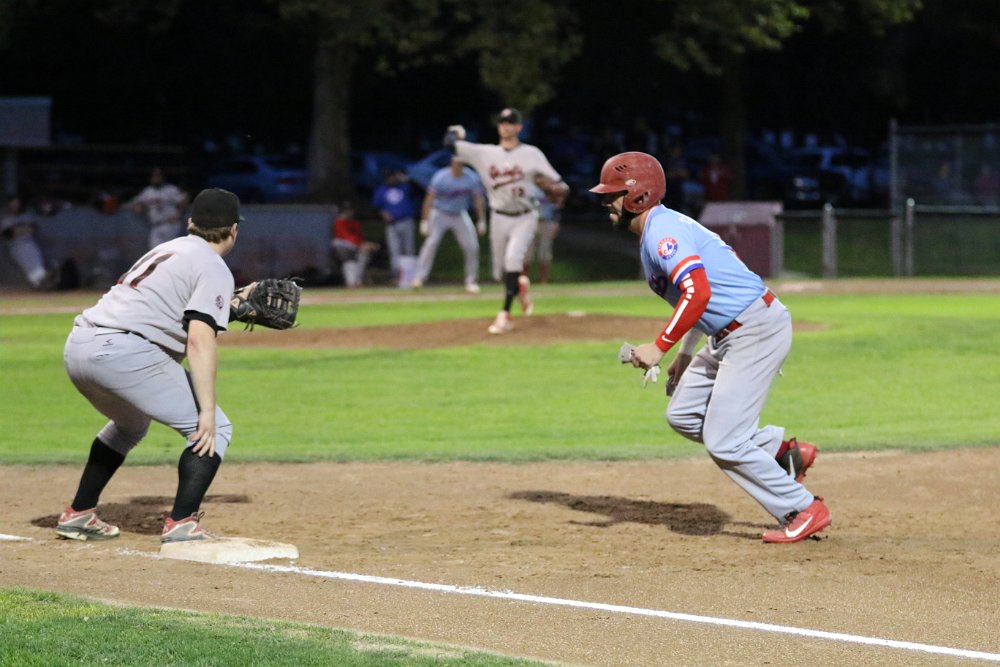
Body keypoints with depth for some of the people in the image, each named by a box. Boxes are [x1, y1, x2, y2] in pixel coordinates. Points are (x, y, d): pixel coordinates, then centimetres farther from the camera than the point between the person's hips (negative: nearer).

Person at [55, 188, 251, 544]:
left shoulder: (166, 250, 25)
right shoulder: (214, 269, 0)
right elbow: (199, 340, -12)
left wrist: (233, 306, 37)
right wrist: (207, 412, -15)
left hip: (77, 348, 9)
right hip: (121, 351, -9)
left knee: (131, 423, 35)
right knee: (215, 430, 0)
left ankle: (78, 515, 34)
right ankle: (181, 525, -13)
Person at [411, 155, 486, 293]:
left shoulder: (472, 178, -12)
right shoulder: (440, 177, -21)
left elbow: (478, 199, -1)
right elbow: (429, 199, -19)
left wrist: (481, 221, -3)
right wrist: (424, 221, -22)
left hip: (460, 215, 3)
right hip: (440, 213, -3)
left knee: (472, 246, -4)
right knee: (431, 242, -20)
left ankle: (471, 281, 9)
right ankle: (420, 277, -19)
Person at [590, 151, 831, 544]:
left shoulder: (662, 231, -16)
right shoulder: (660, 231, 16)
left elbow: (698, 292, -30)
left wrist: (660, 347, -27)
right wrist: (685, 353, 22)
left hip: (757, 330, -11)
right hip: (730, 335, 11)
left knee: (723, 441, -9)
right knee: (683, 415, 15)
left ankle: (803, 509, 0)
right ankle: (782, 452, 17)